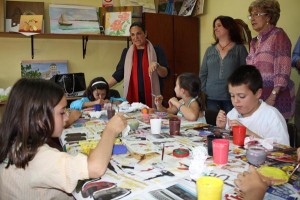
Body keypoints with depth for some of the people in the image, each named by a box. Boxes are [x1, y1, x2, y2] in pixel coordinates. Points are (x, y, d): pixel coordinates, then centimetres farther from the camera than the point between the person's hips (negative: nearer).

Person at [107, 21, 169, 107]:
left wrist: (157, 66, -21)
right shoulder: (126, 52, 11)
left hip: (152, 98, -2)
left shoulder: (156, 50, 3)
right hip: (132, 98, 2)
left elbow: (165, 74, -1)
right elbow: (118, 74, 13)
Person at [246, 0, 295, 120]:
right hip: (257, 97, 6)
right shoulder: (254, 42, 17)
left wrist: (273, 97, -21)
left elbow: (282, 70, -13)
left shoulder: (278, 35, -4)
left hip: (276, 97, -6)